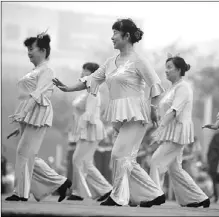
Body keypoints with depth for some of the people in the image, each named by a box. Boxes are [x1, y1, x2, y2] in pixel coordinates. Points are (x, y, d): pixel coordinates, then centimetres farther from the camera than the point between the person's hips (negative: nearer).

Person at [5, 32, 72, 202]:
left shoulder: (46, 71, -6)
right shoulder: (34, 72, 21)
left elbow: (37, 95, -17)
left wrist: (22, 113, -27)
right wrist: (21, 123, 21)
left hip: (38, 114, -9)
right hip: (27, 117, 9)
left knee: (25, 152, -9)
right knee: (29, 155, 6)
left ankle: (22, 192, -4)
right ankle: (60, 182, 12)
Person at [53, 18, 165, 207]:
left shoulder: (138, 61, -6)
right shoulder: (111, 62, 15)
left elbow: (155, 84, -6)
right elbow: (92, 79, 17)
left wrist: (153, 108, -10)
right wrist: (68, 89, 9)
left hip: (135, 114, -8)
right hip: (119, 117, 8)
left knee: (120, 154, -13)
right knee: (128, 159, 6)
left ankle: (118, 196, -3)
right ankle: (154, 194, 13)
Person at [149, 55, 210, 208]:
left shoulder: (183, 87, -11)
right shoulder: (174, 88, 18)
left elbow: (173, 111, -21)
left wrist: (160, 128, -26)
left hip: (178, 132, -10)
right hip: (171, 132, 10)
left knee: (157, 162, -13)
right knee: (174, 168, 9)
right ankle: (199, 198, 13)